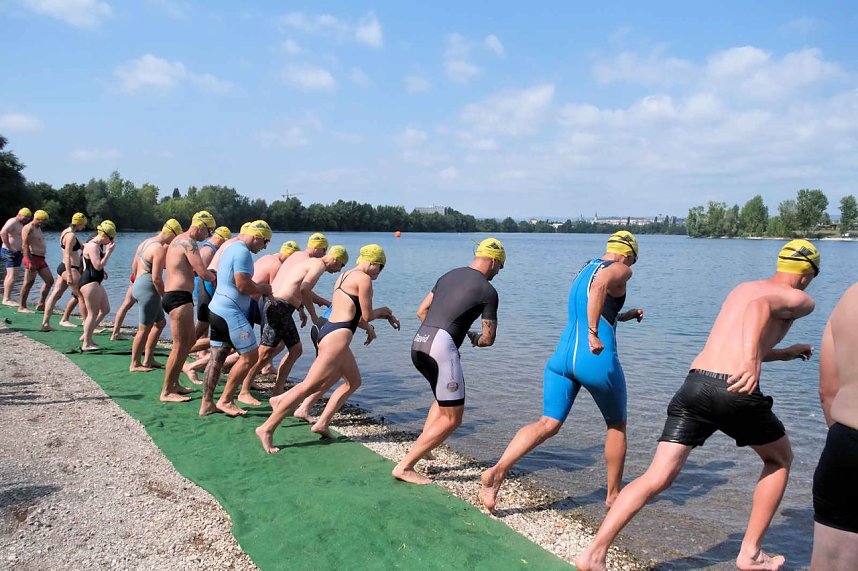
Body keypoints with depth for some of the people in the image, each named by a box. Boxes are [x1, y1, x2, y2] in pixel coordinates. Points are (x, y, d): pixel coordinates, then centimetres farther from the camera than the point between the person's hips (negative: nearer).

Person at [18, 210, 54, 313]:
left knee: (49, 280, 7)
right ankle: (22, 307, 3)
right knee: (28, 283, -4)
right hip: (32, 258, -10)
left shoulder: (38, 228, 18)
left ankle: (40, 304, 11)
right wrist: (30, 262, -23)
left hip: (40, 259, 10)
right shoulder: (28, 229, -12)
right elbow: (25, 246, -19)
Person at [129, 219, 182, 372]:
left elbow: (134, 267, 19)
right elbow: (156, 278, -21)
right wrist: (165, 296, -8)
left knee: (160, 322, 19)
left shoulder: (146, 242, 12)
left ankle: (148, 359, 22)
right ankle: (135, 364, 11)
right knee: (144, 329, 1)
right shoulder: (160, 248, -17)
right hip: (148, 290, -10)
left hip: (138, 286, 10)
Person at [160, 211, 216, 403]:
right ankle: (166, 392, -1)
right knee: (180, 345, -7)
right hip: (179, 297, -11)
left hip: (172, 295, 11)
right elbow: (203, 273, -20)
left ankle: (174, 384, 26)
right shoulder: (189, 243, -14)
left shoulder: (179, 240, 18)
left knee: (191, 339, 19)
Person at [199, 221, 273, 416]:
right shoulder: (243, 252, -14)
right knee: (250, 356, -4)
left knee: (217, 358, 11)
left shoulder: (231, 249, 18)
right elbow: (243, 285, -20)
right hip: (231, 313, -10)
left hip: (217, 310, 10)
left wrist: (260, 289, 14)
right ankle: (225, 400, 1)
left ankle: (207, 403, 15)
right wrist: (262, 289, -3)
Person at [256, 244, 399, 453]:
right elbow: (367, 315, -5)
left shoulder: (344, 276, 20)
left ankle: (322, 423, 16)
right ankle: (267, 428, -6)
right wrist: (383, 311, 15)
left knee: (353, 382, 20)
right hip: (338, 336, -11)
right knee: (309, 386, -9)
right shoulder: (364, 279, -9)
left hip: (330, 332, 11)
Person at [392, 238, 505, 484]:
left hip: (418, 342, 8)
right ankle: (405, 467, -1)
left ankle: (421, 445, 18)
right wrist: (475, 339, 25)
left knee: (446, 397, 30)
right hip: (441, 346, -8)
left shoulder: (449, 275, 19)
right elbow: (488, 339, 4)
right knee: (452, 418, 1)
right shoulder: (487, 291, 0)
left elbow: (421, 311, 21)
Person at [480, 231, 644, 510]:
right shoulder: (620, 270, -1)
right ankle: (613, 495, 28)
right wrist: (594, 332, -30)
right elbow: (601, 284, -26)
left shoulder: (585, 267, 23)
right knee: (616, 425, 17)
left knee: (548, 424, 0)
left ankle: (497, 471, -21)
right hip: (597, 359, -6)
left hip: (562, 356, 6)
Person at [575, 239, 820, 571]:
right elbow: (761, 306, -16)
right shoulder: (799, 299, 10)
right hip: (736, 391, -5)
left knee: (657, 478, 1)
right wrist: (752, 358, -34)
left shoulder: (741, 288, 31)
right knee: (779, 460, 25)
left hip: (694, 383, 5)